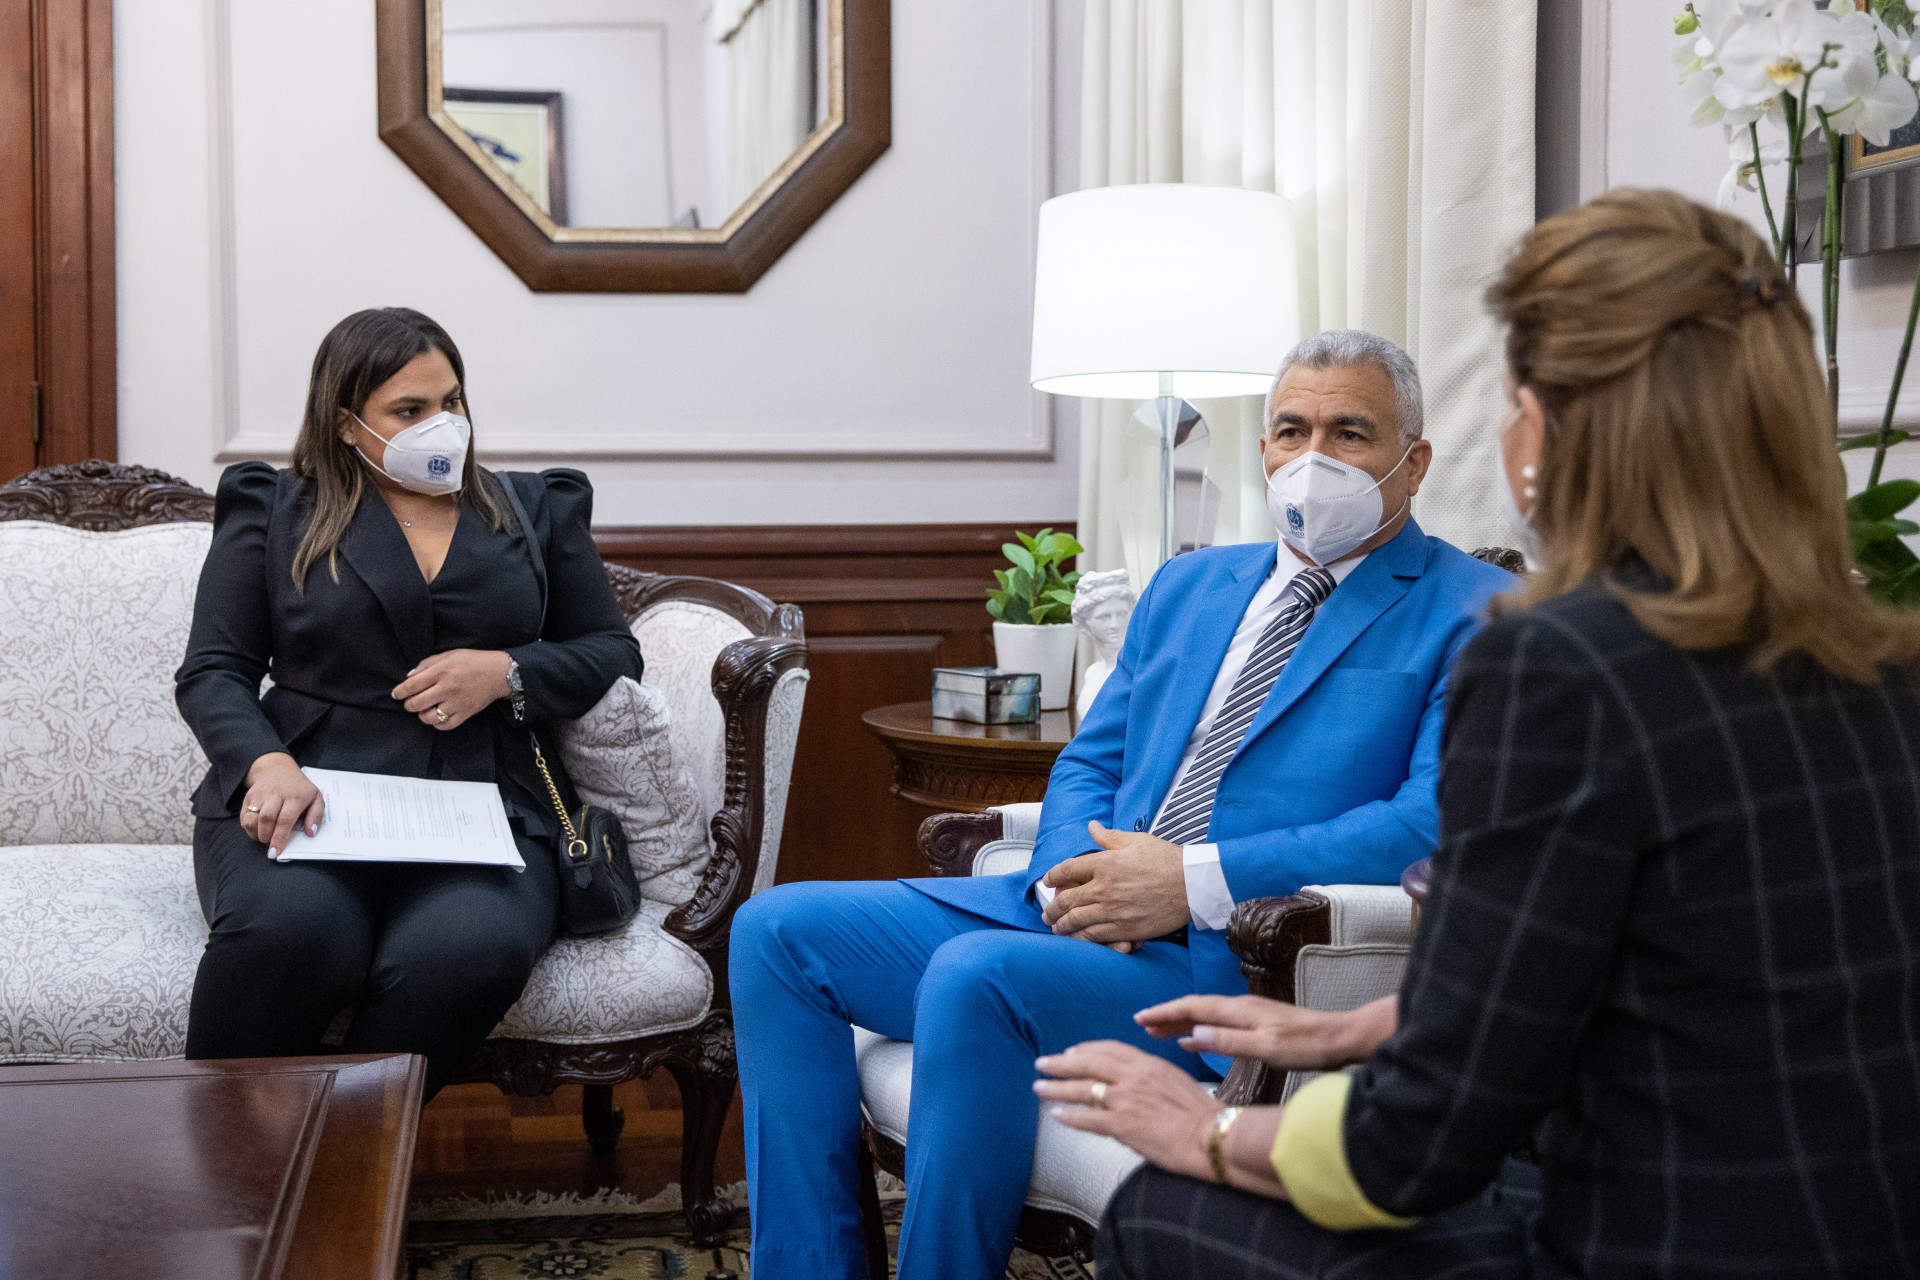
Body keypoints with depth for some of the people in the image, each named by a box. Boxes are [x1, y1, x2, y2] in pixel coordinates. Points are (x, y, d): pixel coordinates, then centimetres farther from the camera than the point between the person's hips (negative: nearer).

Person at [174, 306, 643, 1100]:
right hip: (307, 795, -1)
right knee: (287, 931, -37)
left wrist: (506, 674, -3)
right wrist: (267, 763, -13)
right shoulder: (273, 512, 17)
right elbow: (212, 673, 9)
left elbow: (612, 653, 19)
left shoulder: (535, 512, 23)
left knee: (467, 953, -36)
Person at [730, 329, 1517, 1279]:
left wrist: (1194, 881, -18)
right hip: (1081, 910, 7)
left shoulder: (1475, 616, 0)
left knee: (974, 974, -33)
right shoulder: (1190, 584, 22)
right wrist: (1071, 874, -4)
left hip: (1249, 959, -7)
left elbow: (1439, 825, -14)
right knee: (779, 931, -5)